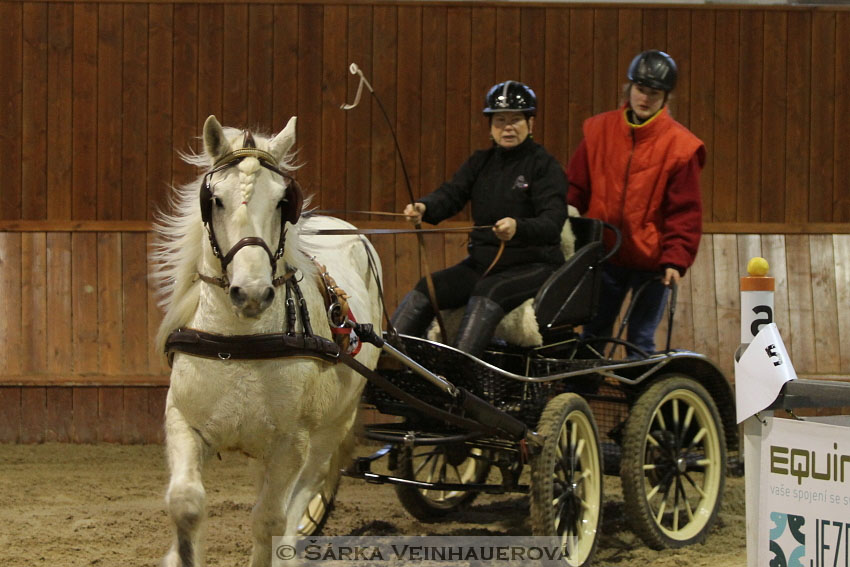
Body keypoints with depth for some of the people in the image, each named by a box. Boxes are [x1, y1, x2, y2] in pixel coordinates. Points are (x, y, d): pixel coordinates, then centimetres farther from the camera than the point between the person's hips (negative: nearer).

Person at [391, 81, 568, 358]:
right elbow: (452, 192, -2)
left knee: (488, 293, -34)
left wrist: (518, 228, -41)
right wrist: (424, 207, -25)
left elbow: (552, 222, -19)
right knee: (425, 289, -13)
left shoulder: (545, 165, -6)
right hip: (483, 260, 6)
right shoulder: (481, 162, 13)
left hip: (533, 265, -6)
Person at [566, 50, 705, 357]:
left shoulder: (679, 145, -6)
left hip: (651, 263, -3)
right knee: (592, 335, 13)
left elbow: (685, 212, -5)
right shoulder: (599, 130, 3)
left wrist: (676, 260, -14)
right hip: (603, 257, 3)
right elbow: (575, 187, 9)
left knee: (641, 342, 2)